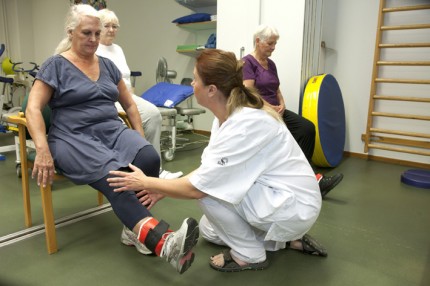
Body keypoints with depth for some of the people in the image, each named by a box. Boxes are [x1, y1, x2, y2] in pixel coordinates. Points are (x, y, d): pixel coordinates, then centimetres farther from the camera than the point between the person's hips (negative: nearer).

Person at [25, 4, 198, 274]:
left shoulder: (108, 65, 18)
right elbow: (33, 109, -3)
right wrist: (43, 149, -17)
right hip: (74, 137, -4)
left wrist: (140, 137, 8)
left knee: (150, 158, -29)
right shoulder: (56, 65, 4)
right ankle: (163, 241, -51)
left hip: (113, 130, 5)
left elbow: (129, 104, 21)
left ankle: (137, 229, -11)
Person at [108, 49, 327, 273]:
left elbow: (196, 188, -26)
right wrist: (161, 189, 7)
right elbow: (206, 170, 7)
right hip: (278, 198, 9)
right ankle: (288, 238, 17)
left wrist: (146, 183, -11)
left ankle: (249, 254, -1)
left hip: (295, 206, -9)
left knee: (206, 188, -21)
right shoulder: (230, 114, -3)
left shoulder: (244, 125, -31)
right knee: (208, 230, 17)